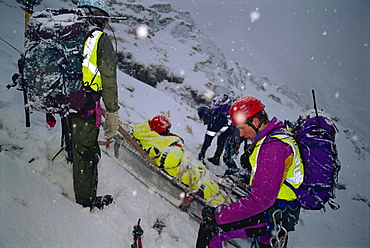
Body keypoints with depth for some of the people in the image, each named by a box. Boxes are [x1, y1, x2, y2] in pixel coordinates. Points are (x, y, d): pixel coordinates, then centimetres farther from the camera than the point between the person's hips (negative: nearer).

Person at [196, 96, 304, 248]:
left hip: (273, 215, -10)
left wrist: (219, 214, -28)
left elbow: (261, 199, -30)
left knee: (210, 228, -10)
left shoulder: (272, 147, -26)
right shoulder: (280, 134, 6)